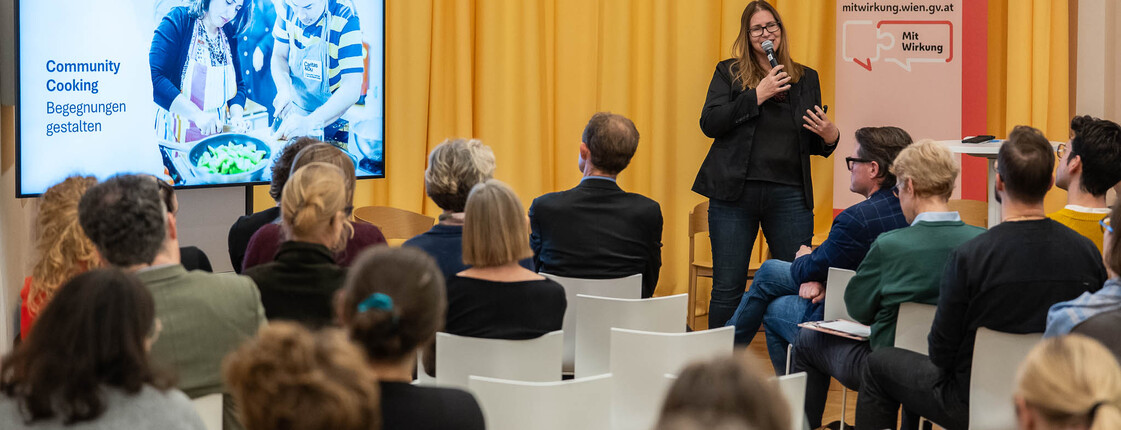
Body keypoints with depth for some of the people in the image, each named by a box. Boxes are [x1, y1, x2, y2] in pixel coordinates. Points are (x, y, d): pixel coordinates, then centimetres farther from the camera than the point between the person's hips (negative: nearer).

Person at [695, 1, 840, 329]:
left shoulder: (806, 78, 15)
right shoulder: (729, 73, 8)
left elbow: (813, 143, 18)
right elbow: (710, 123, -6)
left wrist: (830, 138, -5)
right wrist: (757, 95, -12)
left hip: (789, 194, 2)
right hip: (735, 192, -2)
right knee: (727, 288, 0)